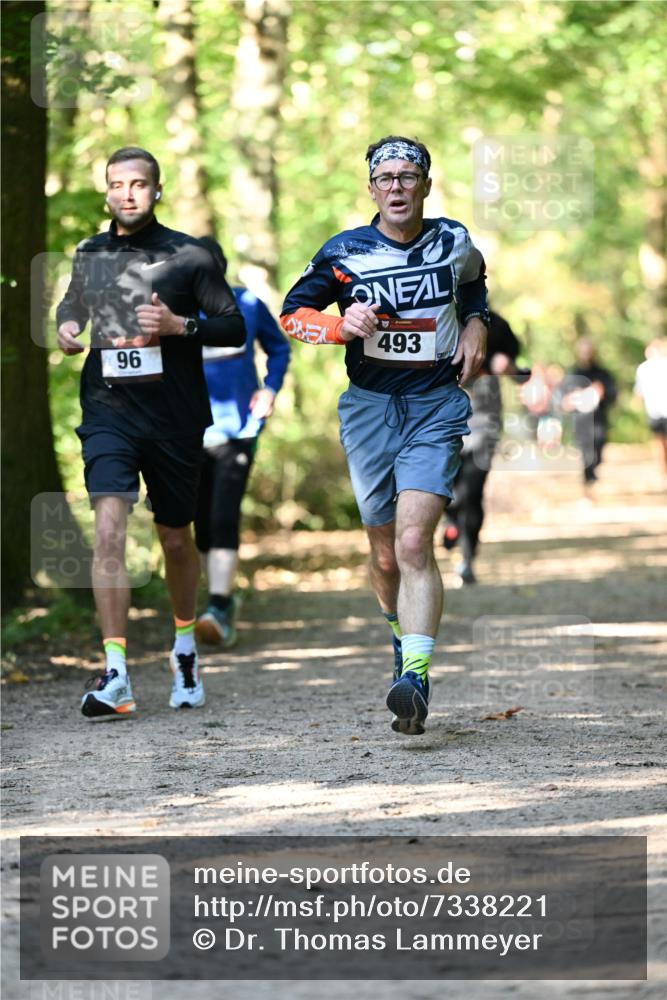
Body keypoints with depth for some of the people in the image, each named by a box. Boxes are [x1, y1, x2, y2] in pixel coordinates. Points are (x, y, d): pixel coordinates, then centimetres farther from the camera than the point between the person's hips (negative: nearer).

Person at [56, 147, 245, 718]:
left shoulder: (188, 257, -1)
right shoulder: (89, 256, 9)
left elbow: (234, 328, 0)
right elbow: (72, 305, 28)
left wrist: (179, 325, -16)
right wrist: (67, 328, 5)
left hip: (175, 417, -1)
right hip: (109, 411, 1)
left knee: (175, 539, 12)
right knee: (109, 529, -17)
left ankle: (185, 646, 40)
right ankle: (116, 677, -20)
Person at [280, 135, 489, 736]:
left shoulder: (455, 243, 3)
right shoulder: (346, 253, -1)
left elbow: (474, 287, 26)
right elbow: (292, 312, 6)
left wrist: (476, 326, 6)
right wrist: (341, 325, -12)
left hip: (436, 408, -1)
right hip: (370, 408, 2)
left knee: (414, 542, -18)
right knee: (385, 553, 9)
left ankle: (415, 677, -26)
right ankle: (403, 634, 38)